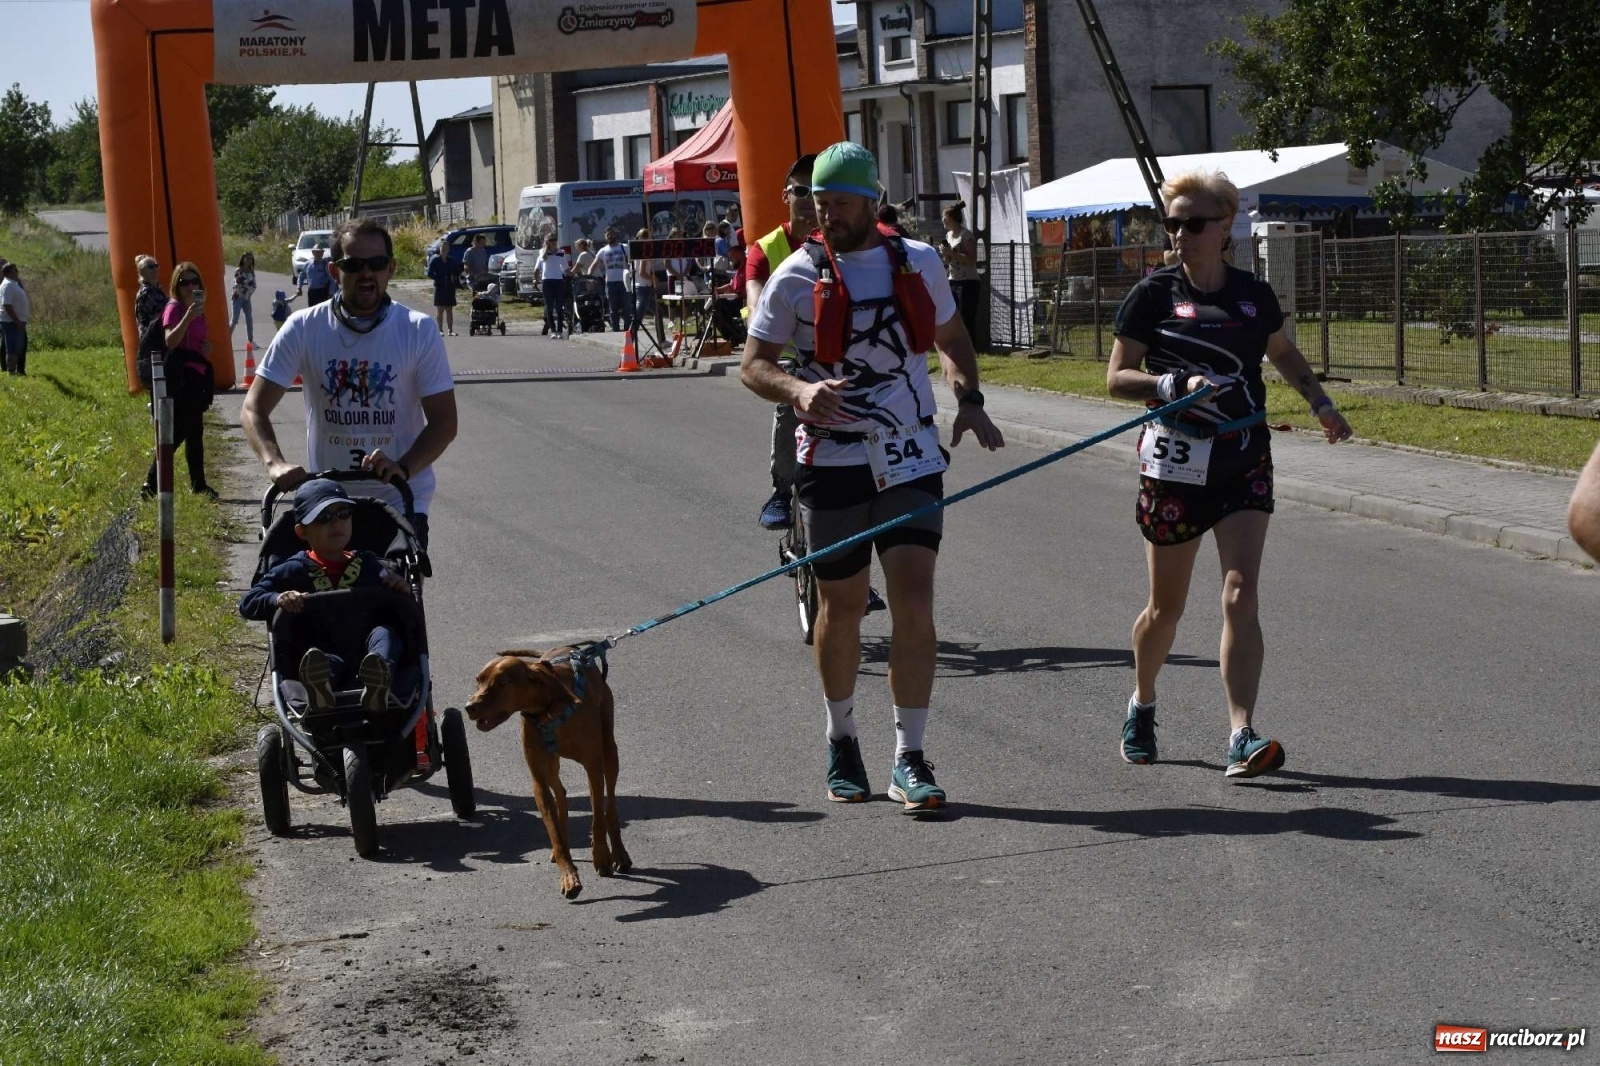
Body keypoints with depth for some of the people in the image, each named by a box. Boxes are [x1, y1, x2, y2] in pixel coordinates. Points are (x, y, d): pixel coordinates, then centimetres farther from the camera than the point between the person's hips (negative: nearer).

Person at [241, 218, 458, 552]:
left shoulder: (420, 332, -5)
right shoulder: (304, 329, -3)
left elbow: (443, 421, -6)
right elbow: (254, 408, -5)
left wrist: (402, 467, -25)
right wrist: (275, 463, -24)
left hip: (401, 503, -1)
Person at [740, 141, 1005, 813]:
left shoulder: (919, 263, 6)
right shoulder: (796, 277, -2)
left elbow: (951, 340, 20)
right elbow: (752, 366, 0)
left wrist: (969, 399, 2)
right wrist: (798, 391, -22)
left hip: (910, 459, 1)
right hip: (832, 461, -1)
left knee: (914, 600, -9)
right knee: (841, 607, 9)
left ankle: (908, 759, -3)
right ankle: (841, 739, 31)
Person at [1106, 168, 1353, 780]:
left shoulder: (1254, 295, 6)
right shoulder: (1155, 294, -3)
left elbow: (1283, 352, 26)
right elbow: (1116, 378, -6)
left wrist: (1320, 403, 13)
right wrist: (1176, 384, -22)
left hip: (1245, 462, 2)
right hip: (1175, 463, -2)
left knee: (1240, 596, -12)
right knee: (1166, 606, 9)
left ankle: (1243, 737, -16)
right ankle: (1142, 705, 36)